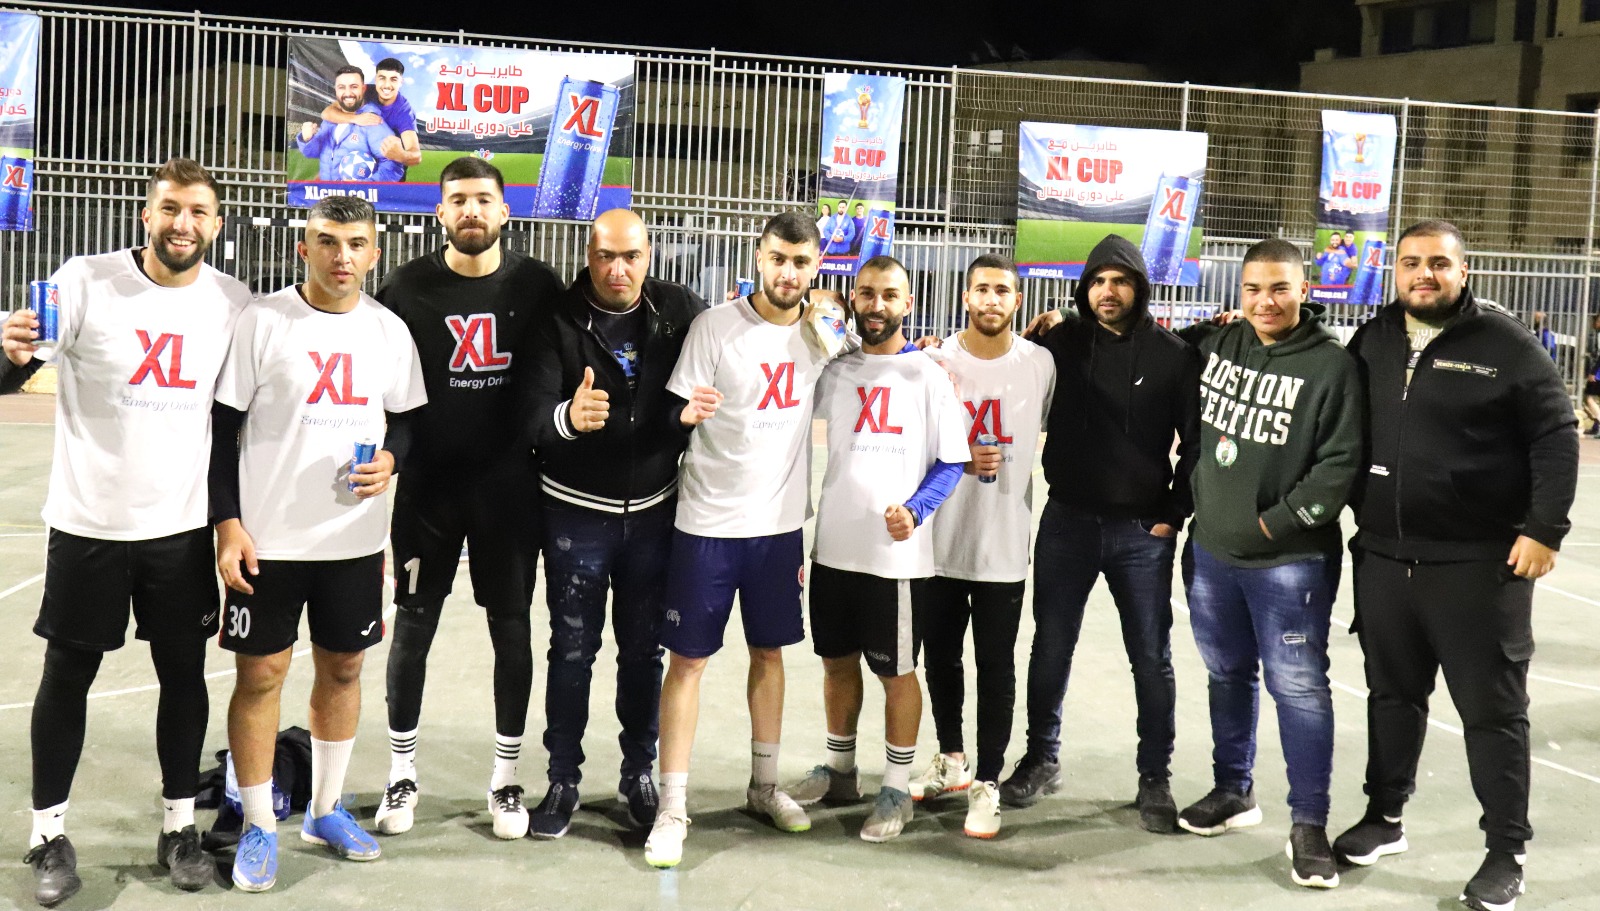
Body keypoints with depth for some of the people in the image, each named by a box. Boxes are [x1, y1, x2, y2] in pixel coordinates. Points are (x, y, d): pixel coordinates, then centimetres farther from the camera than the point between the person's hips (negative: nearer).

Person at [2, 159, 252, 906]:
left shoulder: (235, 304, -1)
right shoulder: (83, 282, -10)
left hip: (185, 526, 3)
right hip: (89, 522, -2)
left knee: (185, 674, 10)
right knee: (68, 674, 8)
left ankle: (180, 825, 25)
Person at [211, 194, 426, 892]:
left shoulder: (389, 331, 4)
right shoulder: (262, 321, -7)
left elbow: (405, 418, 15)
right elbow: (221, 428, -5)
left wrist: (391, 458, -8)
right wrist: (228, 525, -10)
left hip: (355, 538, 4)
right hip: (268, 538, -3)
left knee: (342, 668, 13)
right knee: (261, 673, 2)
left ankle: (325, 809, 31)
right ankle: (259, 827, 17)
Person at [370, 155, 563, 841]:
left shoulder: (538, 286, 0)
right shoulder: (407, 288, -1)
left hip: (508, 486, 1)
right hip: (427, 484, 0)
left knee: (512, 629, 7)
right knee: (413, 626, 7)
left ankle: (506, 778, 20)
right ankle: (402, 773, 22)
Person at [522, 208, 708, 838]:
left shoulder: (681, 312, -4)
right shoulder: (559, 320, -11)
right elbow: (534, 417, -20)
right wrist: (566, 417, -41)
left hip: (654, 512, 2)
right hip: (577, 512, -2)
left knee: (644, 649, 11)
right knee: (572, 649, 6)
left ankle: (640, 774, 26)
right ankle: (563, 780, 18)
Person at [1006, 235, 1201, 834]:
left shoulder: (1174, 356, -1)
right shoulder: (1059, 345, 3)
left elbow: (1197, 443, 2)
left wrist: (1174, 513, -3)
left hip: (1143, 531, -1)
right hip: (1067, 521, 2)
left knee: (1152, 658, 4)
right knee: (1051, 648, 9)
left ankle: (1155, 779, 16)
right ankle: (1042, 760, 25)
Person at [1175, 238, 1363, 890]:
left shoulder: (1331, 365, -10)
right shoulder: (1215, 344, 5)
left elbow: (1339, 465, -13)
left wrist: (1274, 524, -13)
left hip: (1289, 560, -5)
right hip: (1211, 550, 6)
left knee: (1298, 686, -4)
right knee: (1227, 674, 17)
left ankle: (1309, 824, 6)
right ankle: (1233, 791, 34)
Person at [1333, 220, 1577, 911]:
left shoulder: (1505, 345, -5)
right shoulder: (1370, 343, 7)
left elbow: (1556, 437, -6)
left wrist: (1544, 528, -12)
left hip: (1479, 564, -4)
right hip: (1383, 559, 4)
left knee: (1493, 709, 4)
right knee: (1392, 695, 16)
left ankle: (1505, 854, 14)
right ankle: (1384, 817, 32)